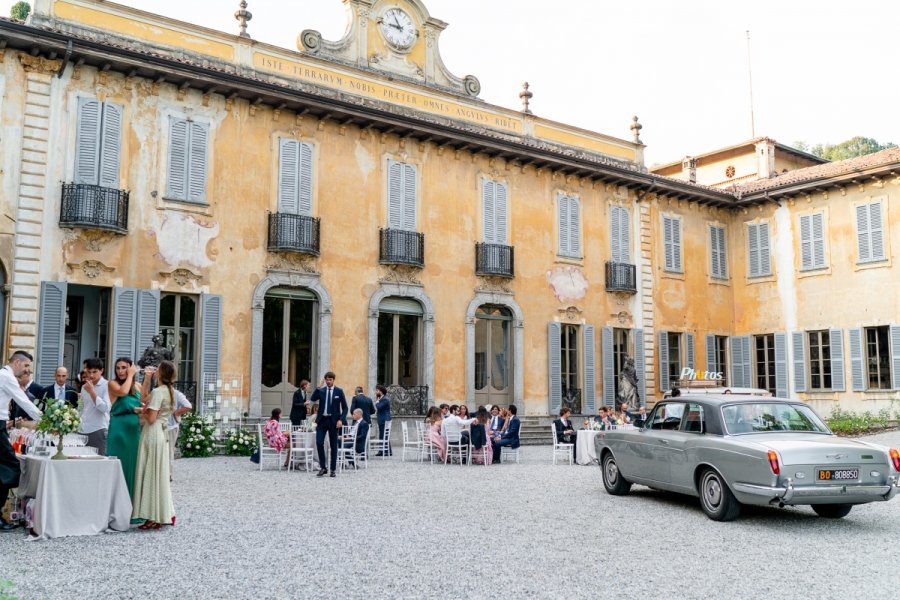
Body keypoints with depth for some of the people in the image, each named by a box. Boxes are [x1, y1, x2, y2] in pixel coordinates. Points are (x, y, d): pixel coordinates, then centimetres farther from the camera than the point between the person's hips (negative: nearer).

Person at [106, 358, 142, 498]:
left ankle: (131, 497, 16)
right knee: (119, 463, -1)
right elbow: (122, 391, -22)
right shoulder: (113, 383, -2)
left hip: (134, 428, 5)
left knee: (133, 462, 8)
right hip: (119, 428, -5)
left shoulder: (137, 386, 11)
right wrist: (130, 375, -10)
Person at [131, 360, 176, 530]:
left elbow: (151, 418, -20)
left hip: (152, 434, -9)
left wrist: (140, 411, -1)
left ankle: (154, 518, 0)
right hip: (161, 434, 9)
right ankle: (166, 514, 17)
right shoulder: (169, 391, 12)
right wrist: (147, 378, 18)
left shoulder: (158, 392, -16)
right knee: (159, 474, 13)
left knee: (151, 473, -3)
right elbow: (144, 398, 23)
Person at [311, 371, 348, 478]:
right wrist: (318, 388, -17)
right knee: (319, 443, -9)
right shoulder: (320, 390, 6)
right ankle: (323, 468, 4)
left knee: (333, 445, 4)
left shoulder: (339, 391, 1)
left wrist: (341, 420, -11)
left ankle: (333, 470, 11)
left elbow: (344, 407, 1)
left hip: (333, 421, -1)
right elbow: (313, 400, -11)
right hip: (322, 420, 1)